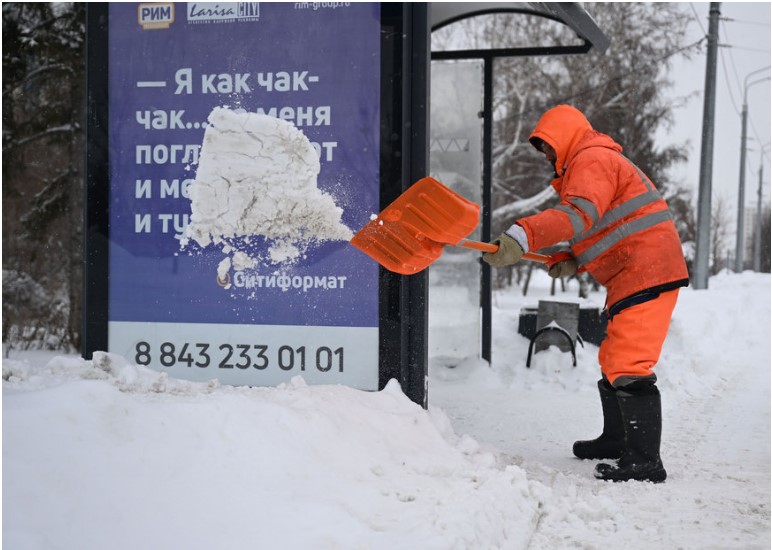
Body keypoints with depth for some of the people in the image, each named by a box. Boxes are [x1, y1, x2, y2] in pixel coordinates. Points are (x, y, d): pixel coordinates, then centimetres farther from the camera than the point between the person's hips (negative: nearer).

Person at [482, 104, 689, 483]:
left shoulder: (592, 160, -11)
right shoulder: (589, 164, 25)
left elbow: (580, 214, -31)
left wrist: (522, 236, -45)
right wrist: (573, 262, 9)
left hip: (646, 274, -12)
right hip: (633, 276, 12)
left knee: (628, 367, -17)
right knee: (614, 362, 22)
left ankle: (644, 460, -18)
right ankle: (616, 439, 37)